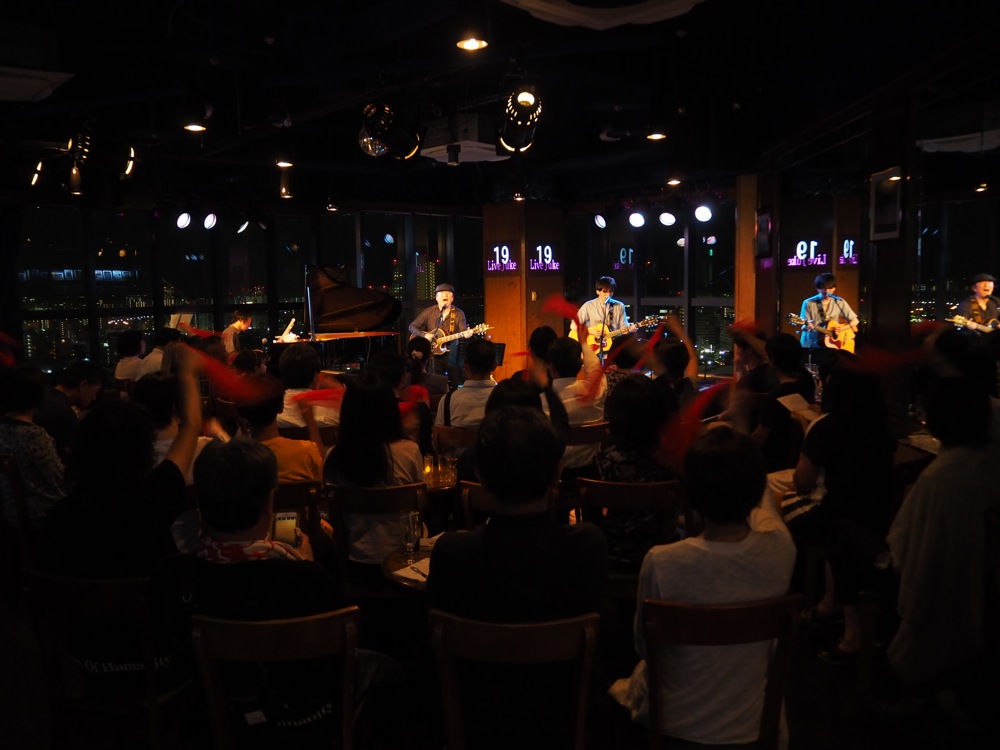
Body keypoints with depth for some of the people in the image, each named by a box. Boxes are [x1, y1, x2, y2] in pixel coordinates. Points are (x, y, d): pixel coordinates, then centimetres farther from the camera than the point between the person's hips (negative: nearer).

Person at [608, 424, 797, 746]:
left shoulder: (662, 562, -31)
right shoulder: (781, 551, -23)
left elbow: (644, 647, -12)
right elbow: (763, 501, 4)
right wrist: (738, 453, 15)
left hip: (674, 724, -2)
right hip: (751, 723, 3)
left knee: (621, 686, 31)